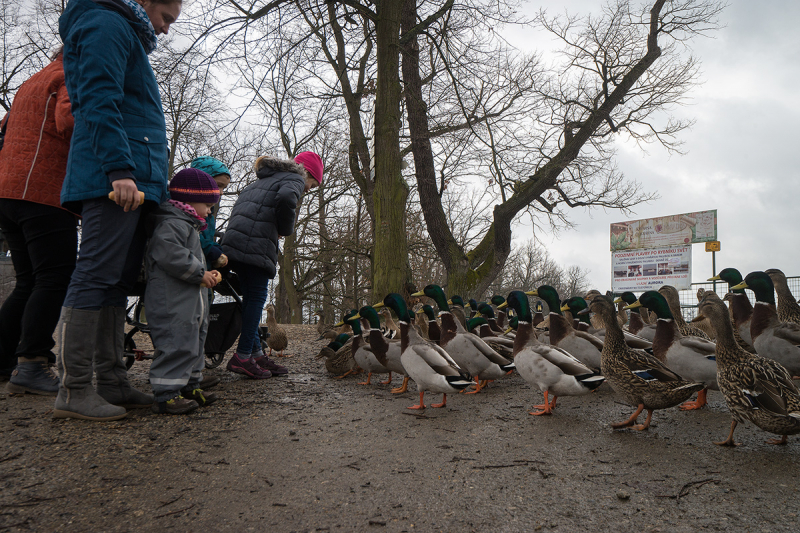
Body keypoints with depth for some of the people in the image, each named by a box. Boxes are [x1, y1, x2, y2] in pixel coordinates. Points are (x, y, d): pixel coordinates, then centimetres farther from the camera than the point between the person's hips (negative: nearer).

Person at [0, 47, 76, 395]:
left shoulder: (31, 83, 29)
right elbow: (68, 119, -21)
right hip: (45, 193, -9)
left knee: (29, 282, 14)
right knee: (55, 279, -10)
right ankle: (31, 366, -15)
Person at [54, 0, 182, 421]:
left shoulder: (129, 39, 32)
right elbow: (100, 102, -13)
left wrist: (149, 180, 24)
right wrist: (119, 169, -22)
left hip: (133, 183, 10)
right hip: (114, 180, -10)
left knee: (117, 281, 6)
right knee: (96, 276, -11)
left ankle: (112, 383, 10)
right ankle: (73, 391, -7)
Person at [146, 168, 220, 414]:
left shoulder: (187, 225, 23)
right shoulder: (172, 223, -13)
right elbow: (170, 255, -28)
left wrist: (205, 274, 16)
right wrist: (200, 273, -20)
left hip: (191, 301, 11)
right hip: (172, 303, -11)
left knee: (194, 342, 15)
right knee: (177, 344, -12)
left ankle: (189, 386, 25)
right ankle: (166, 394, -8)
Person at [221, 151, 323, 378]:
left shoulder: (266, 179, 33)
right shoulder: (295, 179, 5)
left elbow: (242, 201, 30)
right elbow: (286, 198, -19)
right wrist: (286, 229, -4)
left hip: (234, 239, 9)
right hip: (256, 244, -9)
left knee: (251, 296, 11)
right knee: (257, 297, -4)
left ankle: (256, 353, 16)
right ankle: (243, 357, -5)